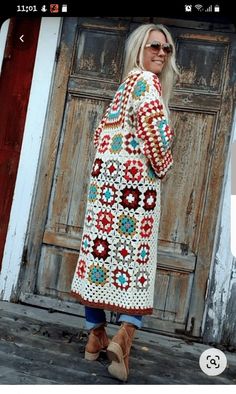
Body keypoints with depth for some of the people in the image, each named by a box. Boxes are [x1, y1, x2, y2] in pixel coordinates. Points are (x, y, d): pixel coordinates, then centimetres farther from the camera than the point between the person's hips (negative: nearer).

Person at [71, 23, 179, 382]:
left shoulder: (126, 84, 23)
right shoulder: (147, 80, -2)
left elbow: (101, 133, 26)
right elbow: (150, 121, -21)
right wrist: (163, 165, -11)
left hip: (107, 176, 7)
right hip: (137, 178, -7)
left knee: (101, 247, 5)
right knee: (137, 254, -5)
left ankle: (96, 334, 13)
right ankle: (124, 334, -17)